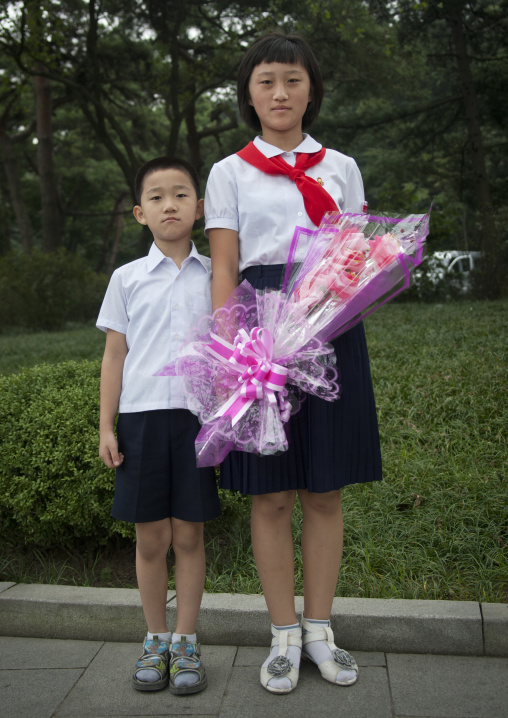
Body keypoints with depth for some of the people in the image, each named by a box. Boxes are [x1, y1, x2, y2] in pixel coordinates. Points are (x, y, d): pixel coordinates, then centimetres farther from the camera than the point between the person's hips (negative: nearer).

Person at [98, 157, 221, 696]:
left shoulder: (215, 276, 6)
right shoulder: (127, 278, 6)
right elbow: (114, 355, 7)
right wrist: (106, 427, 3)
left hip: (197, 414, 0)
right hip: (141, 414, 1)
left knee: (188, 536, 6)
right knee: (150, 539, 7)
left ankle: (186, 644, 20)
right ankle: (156, 640, 24)